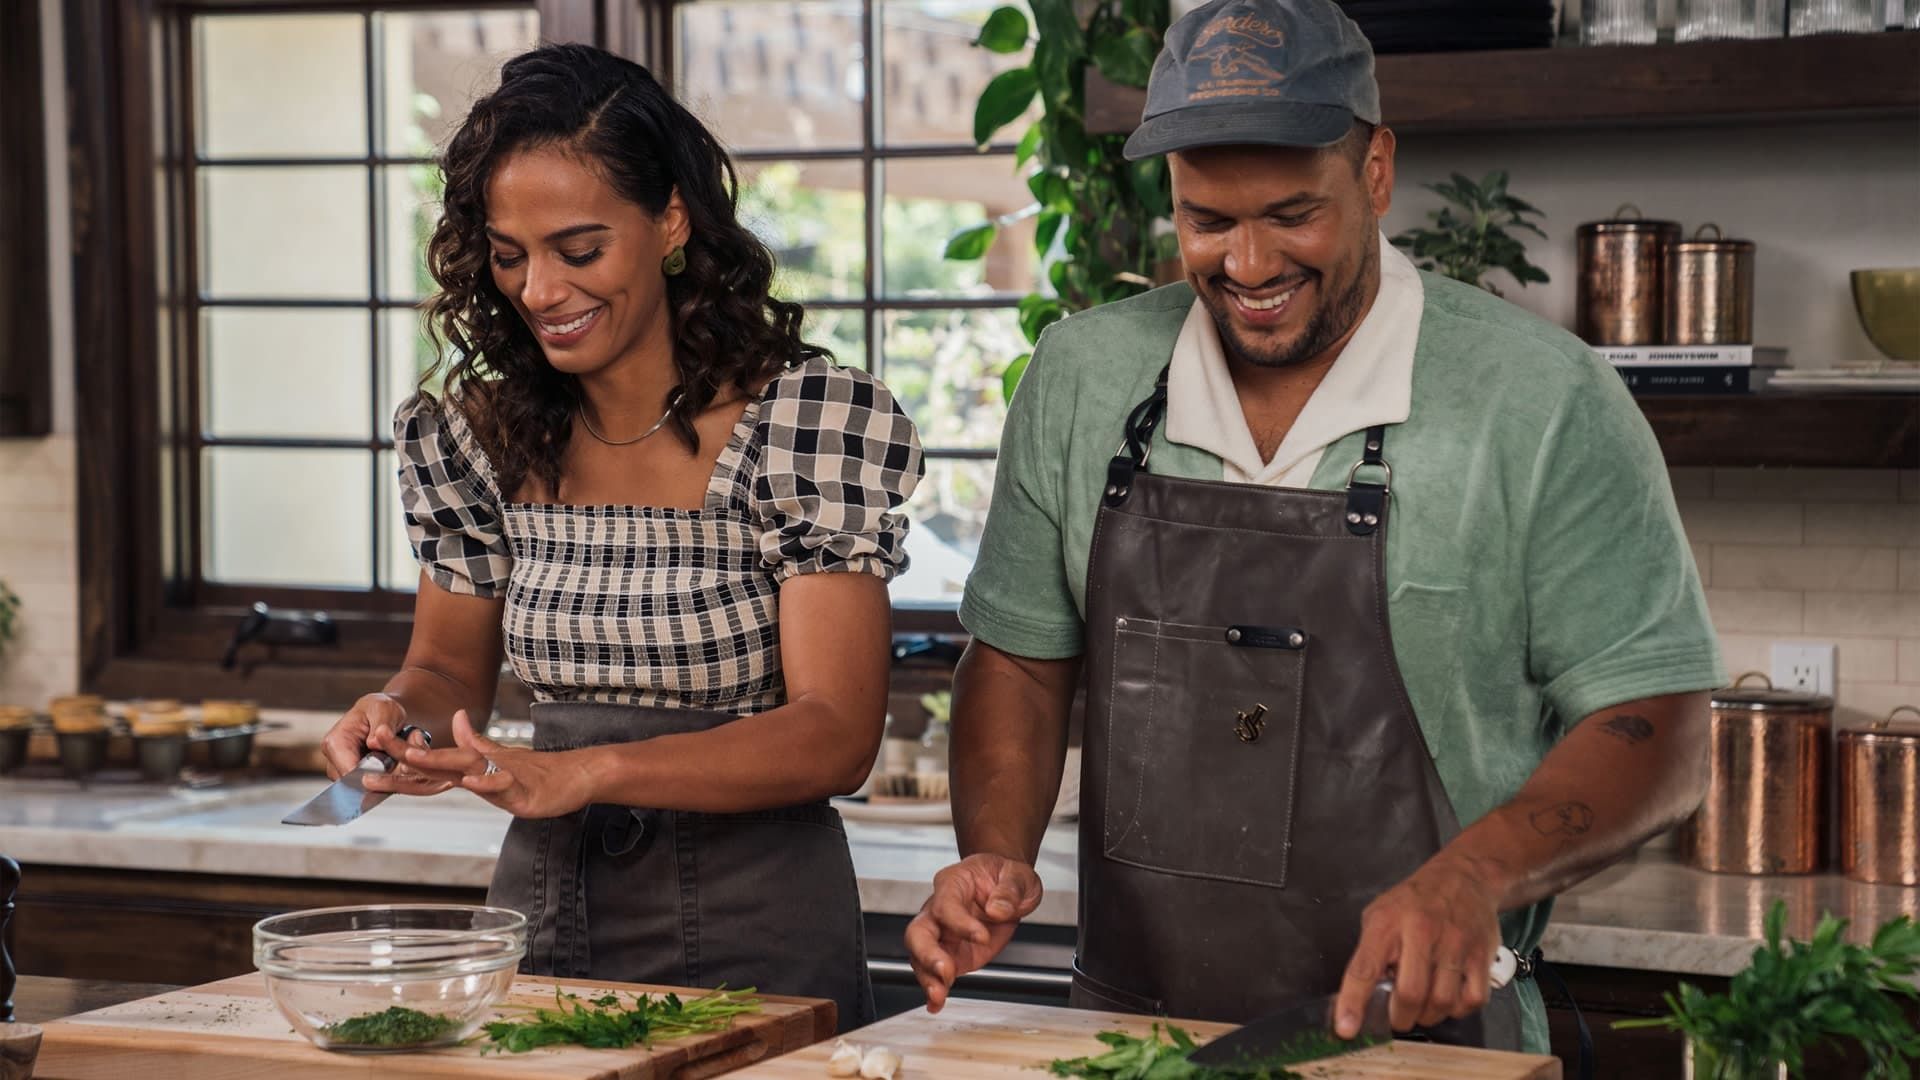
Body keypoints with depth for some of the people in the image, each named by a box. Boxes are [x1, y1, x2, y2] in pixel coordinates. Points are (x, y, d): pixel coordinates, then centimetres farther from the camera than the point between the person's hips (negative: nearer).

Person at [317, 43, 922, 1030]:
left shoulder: (815, 426, -13)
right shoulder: (480, 437, 1)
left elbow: (834, 736, -17)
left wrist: (585, 772, -29)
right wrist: (398, 712, -10)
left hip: (754, 937, -4)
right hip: (543, 908, 4)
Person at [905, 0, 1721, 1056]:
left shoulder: (1545, 403, -6)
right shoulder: (1079, 376, 8)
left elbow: (1657, 730, -6)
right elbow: (1019, 656, 16)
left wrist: (1474, 878, -21)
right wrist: (996, 854, -1)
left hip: (1419, 1037, -3)